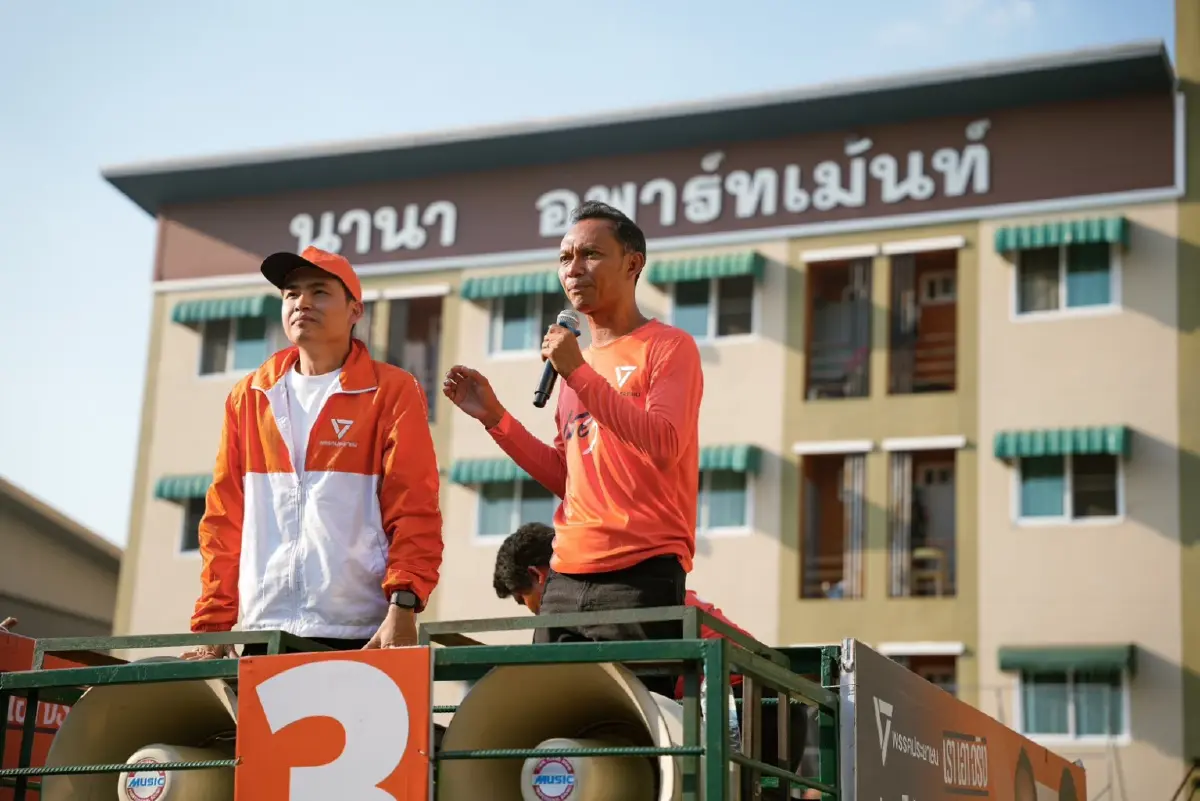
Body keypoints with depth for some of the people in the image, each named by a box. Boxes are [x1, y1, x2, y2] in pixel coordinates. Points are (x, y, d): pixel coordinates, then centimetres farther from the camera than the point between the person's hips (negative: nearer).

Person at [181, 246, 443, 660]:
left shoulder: (392, 392, 3)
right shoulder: (248, 397, 14)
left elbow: (414, 510, -5)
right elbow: (224, 519, 13)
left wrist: (403, 606, -17)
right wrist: (213, 624, 7)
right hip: (264, 631, 3)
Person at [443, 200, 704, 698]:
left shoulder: (668, 347, 0)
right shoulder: (576, 362, 20)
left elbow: (665, 444, -16)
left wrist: (579, 373, -15)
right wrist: (494, 416, 14)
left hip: (641, 576, -7)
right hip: (565, 579, 7)